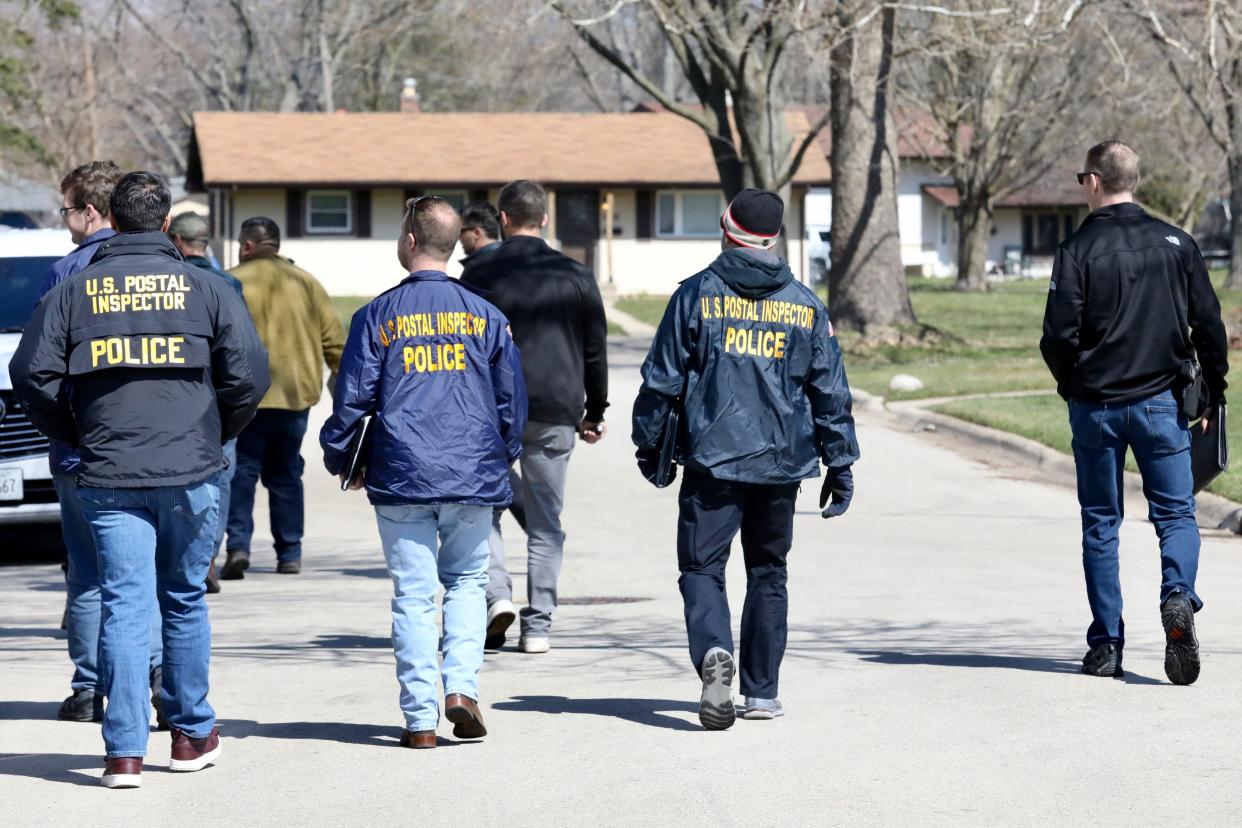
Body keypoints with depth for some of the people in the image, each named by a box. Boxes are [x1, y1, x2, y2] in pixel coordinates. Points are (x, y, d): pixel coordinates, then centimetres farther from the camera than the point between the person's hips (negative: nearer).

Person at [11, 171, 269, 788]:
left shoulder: (73, 292, 3)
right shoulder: (205, 289, 1)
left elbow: (31, 375, 0)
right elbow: (248, 374, -2)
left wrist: (75, 435, 13)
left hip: (109, 476, 0)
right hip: (190, 474, 0)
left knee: (124, 604, -1)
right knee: (184, 600, 14)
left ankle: (125, 750, -7)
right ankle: (192, 733, 23)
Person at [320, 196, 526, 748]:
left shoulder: (379, 315, -1)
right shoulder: (483, 315, 4)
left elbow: (352, 397, 0)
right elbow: (513, 397, 9)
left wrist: (342, 460, 15)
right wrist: (503, 455, 25)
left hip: (400, 476, -1)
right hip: (473, 475, 1)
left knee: (413, 595, 3)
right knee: (467, 581, 16)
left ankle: (420, 719, 1)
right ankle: (462, 685, -3)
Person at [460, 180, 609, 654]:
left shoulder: (480, 277, -2)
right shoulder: (576, 277, 5)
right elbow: (595, 352, 9)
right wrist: (595, 413, 18)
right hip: (557, 414, 2)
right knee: (545, 522, 7)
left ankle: (497, 593, -9)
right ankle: (538, 626, 5)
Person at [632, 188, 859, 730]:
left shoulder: (697, 295, -3)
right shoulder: (805, 305, 5)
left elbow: (662, 379, -1)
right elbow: (831, 392, 7)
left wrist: (649, 446, 11)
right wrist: (840, 465, 14)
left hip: (712, 460, -3)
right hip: (782, 462, 3)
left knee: (702, 566, 0)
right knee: (768, 572, 14)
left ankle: (714, 652, -28)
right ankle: (762, 691, 15)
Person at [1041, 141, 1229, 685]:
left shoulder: (1078, 250, -7)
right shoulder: (1176, 243, 2)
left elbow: (1059, 336, -11)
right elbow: (1209, 325, 2)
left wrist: (1072, 385, 9)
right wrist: (1214, 394, 12)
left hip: (1096, 406, -1)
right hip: (1161, 404, 1)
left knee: (1100, 523, 9)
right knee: (1176, 514, 7)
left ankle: (1106, 644, 8)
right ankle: (1178, 597, -23)